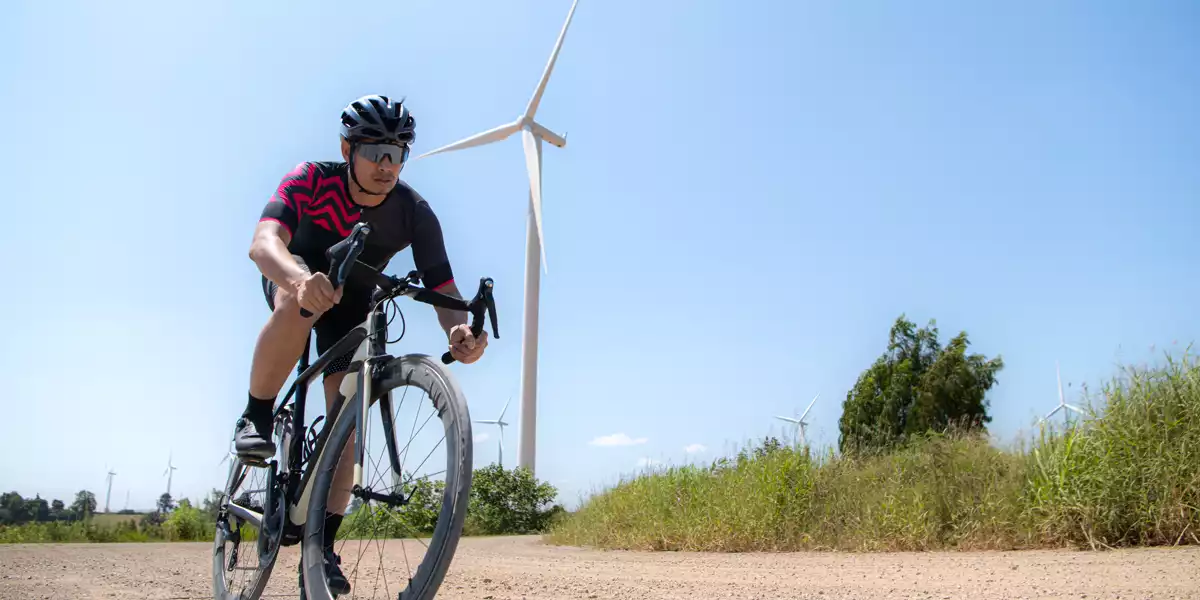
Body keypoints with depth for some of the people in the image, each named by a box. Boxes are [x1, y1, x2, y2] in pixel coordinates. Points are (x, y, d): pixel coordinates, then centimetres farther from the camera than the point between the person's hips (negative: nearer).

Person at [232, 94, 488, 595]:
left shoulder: (415, 213, -26)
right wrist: (301, 279, -70)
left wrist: (459, 331, -55)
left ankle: (321, 547, -3)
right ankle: (256, 418, -19)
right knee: (303, 304, -40)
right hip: (294, 277, -2)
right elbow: (263, 243, -47)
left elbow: (443, 290, -31)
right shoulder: (312, 180, -31)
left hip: (353, 299, 2)